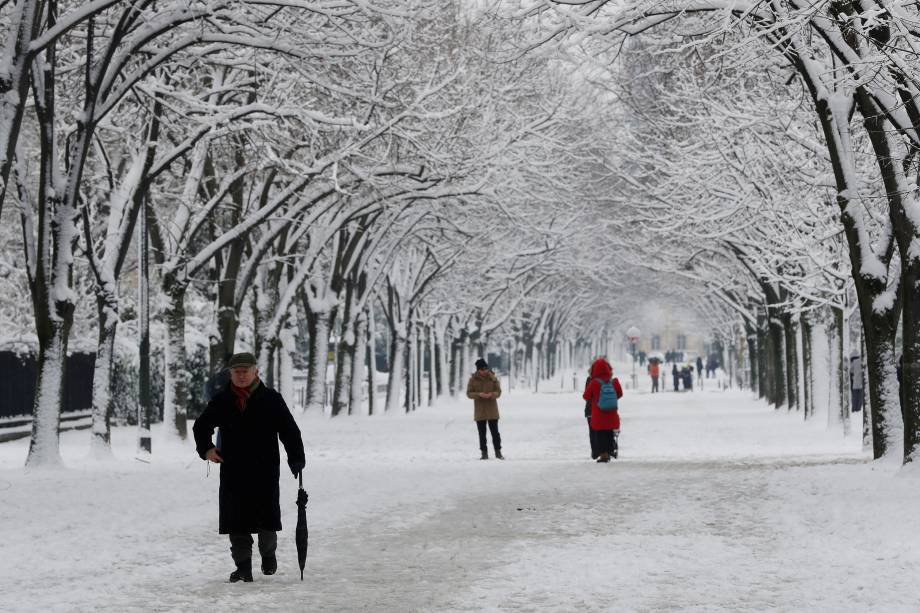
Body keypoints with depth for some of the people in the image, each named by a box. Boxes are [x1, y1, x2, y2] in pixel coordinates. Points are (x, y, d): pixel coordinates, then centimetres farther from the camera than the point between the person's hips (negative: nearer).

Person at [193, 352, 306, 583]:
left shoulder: (271, 399, 2)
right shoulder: (222, 401, 7)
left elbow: (290, 431, 3)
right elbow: (201, 426, 19)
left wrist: (296, 459, -7)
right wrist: (206, 449, 1)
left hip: (265, 471, -2)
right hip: (233, 473, 2)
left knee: (267, 520, 0)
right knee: (237, 522, -1)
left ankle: (268, 553, 29)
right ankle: (243, 567, 6)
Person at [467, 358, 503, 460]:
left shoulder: (493, 378, -1)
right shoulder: (473, 379, -1)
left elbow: (498, 392, 0)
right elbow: (469, 393, -2)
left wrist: (491, 394, -22)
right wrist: (479, 394, -21)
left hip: (492, 411, -1)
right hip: (479, 411, 1)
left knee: (495, 432, 0)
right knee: (482, 433, 5)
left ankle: (498, 452, 9)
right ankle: (484, 453, 11)